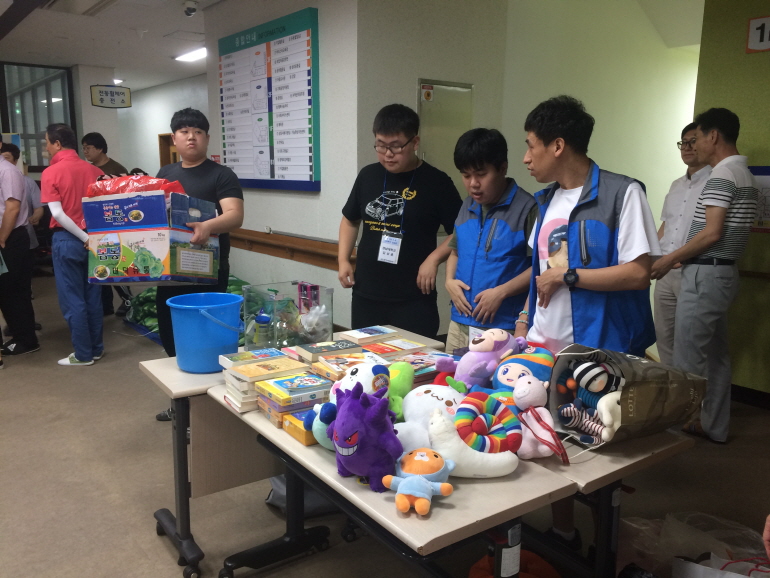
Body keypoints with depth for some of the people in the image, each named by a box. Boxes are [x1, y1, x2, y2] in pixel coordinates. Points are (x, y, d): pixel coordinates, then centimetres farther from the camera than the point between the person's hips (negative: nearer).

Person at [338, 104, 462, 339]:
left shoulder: (436, 182, -7)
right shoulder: (368, 176, 6)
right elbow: (350, 220, 19)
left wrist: (434, 259, -16)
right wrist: (343, 260, 7)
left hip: (414, 299, -4)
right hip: (366, 295, 4)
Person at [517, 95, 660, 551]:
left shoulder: (622, 193, -12)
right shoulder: (548, 201, 11)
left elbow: (637, 273, -18)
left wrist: (566, 276, -14)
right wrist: (525, 320, 10)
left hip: (599, 353, -7)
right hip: (545, 347, 7)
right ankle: (563, 532, 34)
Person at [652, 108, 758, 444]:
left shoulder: (721, 175, -14)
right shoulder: (744, 175, 16)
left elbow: (712, 233, -20)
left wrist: (670, 259, -11)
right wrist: (682, 258, 19)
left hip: (705, 274, -10)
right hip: (723, 271, 10)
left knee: (687, 358, -3)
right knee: (716, 355, 13)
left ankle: (680, 424, 6)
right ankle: (715, 426, 21)